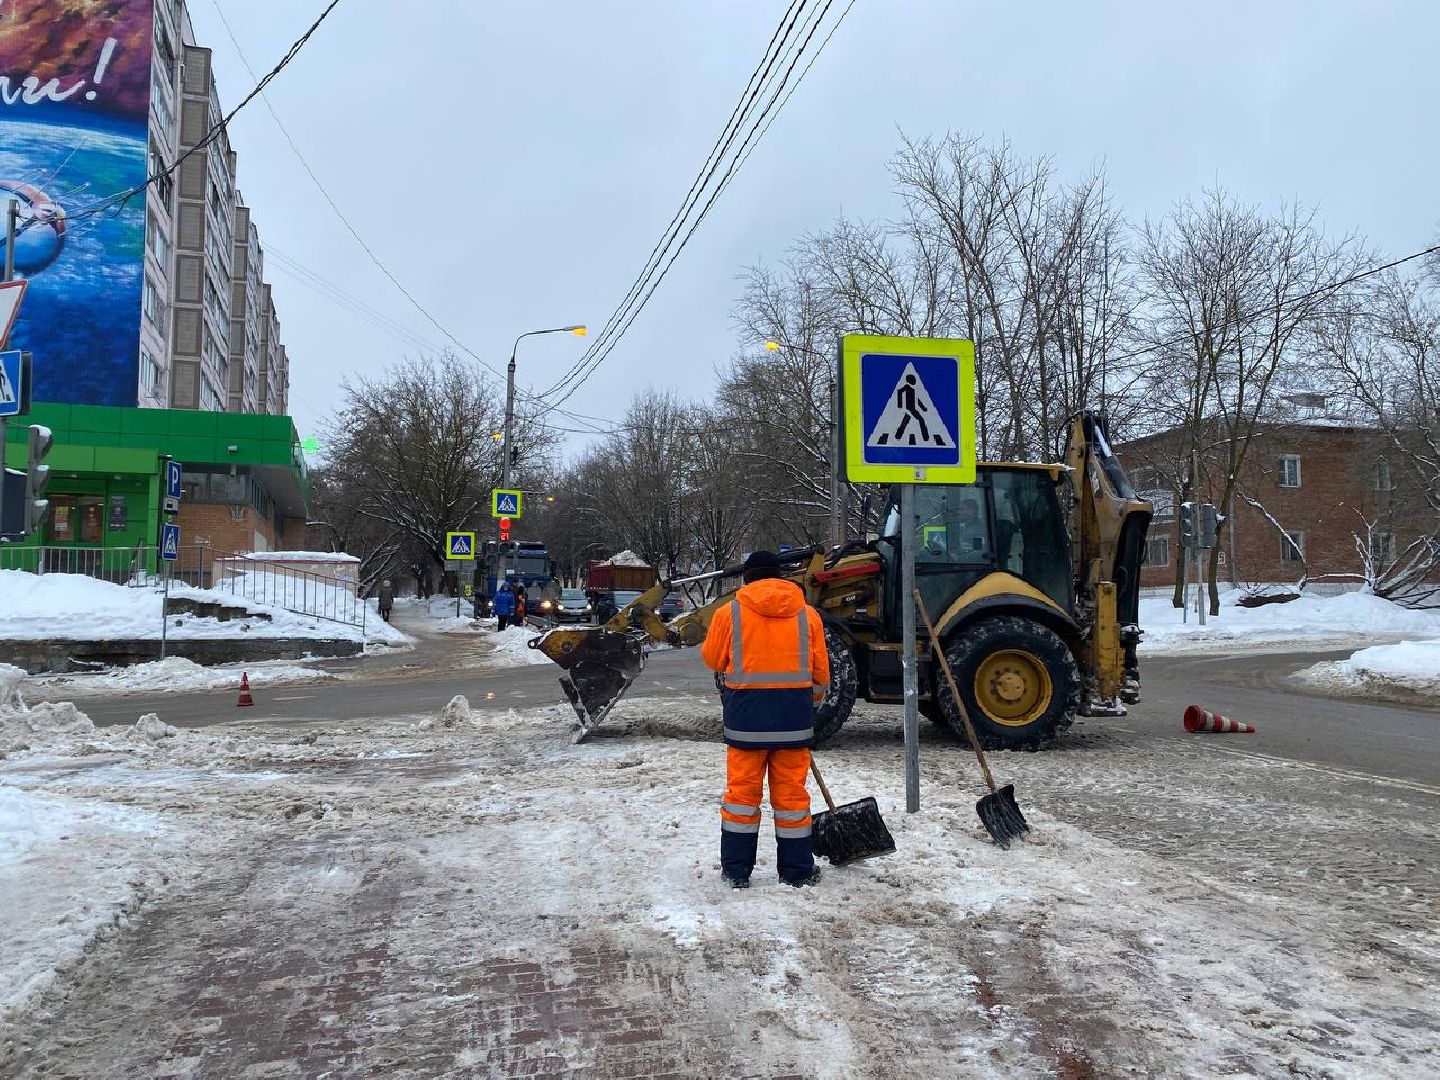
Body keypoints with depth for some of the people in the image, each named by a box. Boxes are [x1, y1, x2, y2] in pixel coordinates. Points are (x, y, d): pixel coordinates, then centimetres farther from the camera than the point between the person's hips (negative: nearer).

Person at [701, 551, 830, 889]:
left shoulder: (730, 612, -1)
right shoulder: (807, 614, 5)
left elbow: (712, 659, 8)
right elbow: (821, 671, 9)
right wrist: (811, 701, 26)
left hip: (747, 713, -1)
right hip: (794, 712, 1)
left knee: (742, 790, 9)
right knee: (791, 792, 10)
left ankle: (736, 871, 15)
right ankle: (797, 871, 18)